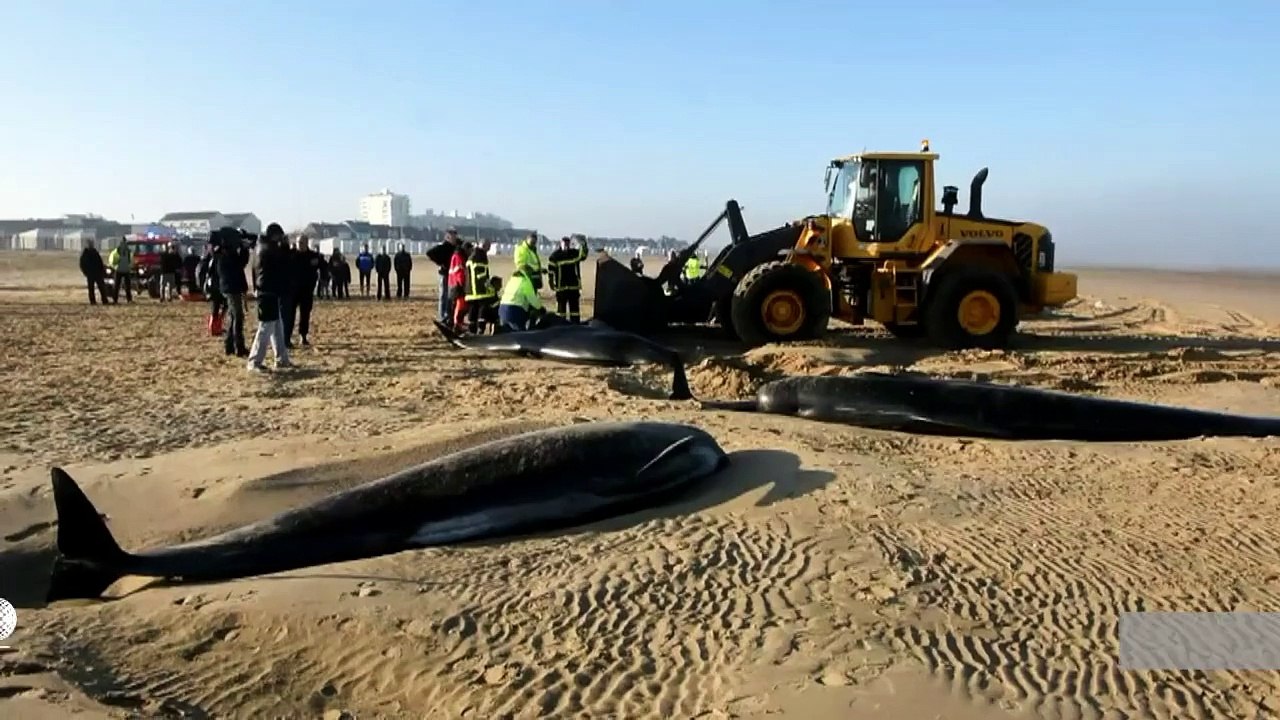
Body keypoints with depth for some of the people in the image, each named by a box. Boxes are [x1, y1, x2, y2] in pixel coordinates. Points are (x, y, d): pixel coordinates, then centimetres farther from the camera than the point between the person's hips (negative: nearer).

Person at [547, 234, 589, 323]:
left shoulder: (575, 253, 7)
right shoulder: (555, 256, -1)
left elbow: (583, 255, -10)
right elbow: (550, 270, 0)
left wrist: (583, 245, -27)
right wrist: (551, 283, -6)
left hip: (574, 286, 2)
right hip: (560, 287, -2)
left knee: (575, 306, 3)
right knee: (561, 307, 2)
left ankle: (575, 325, 7)